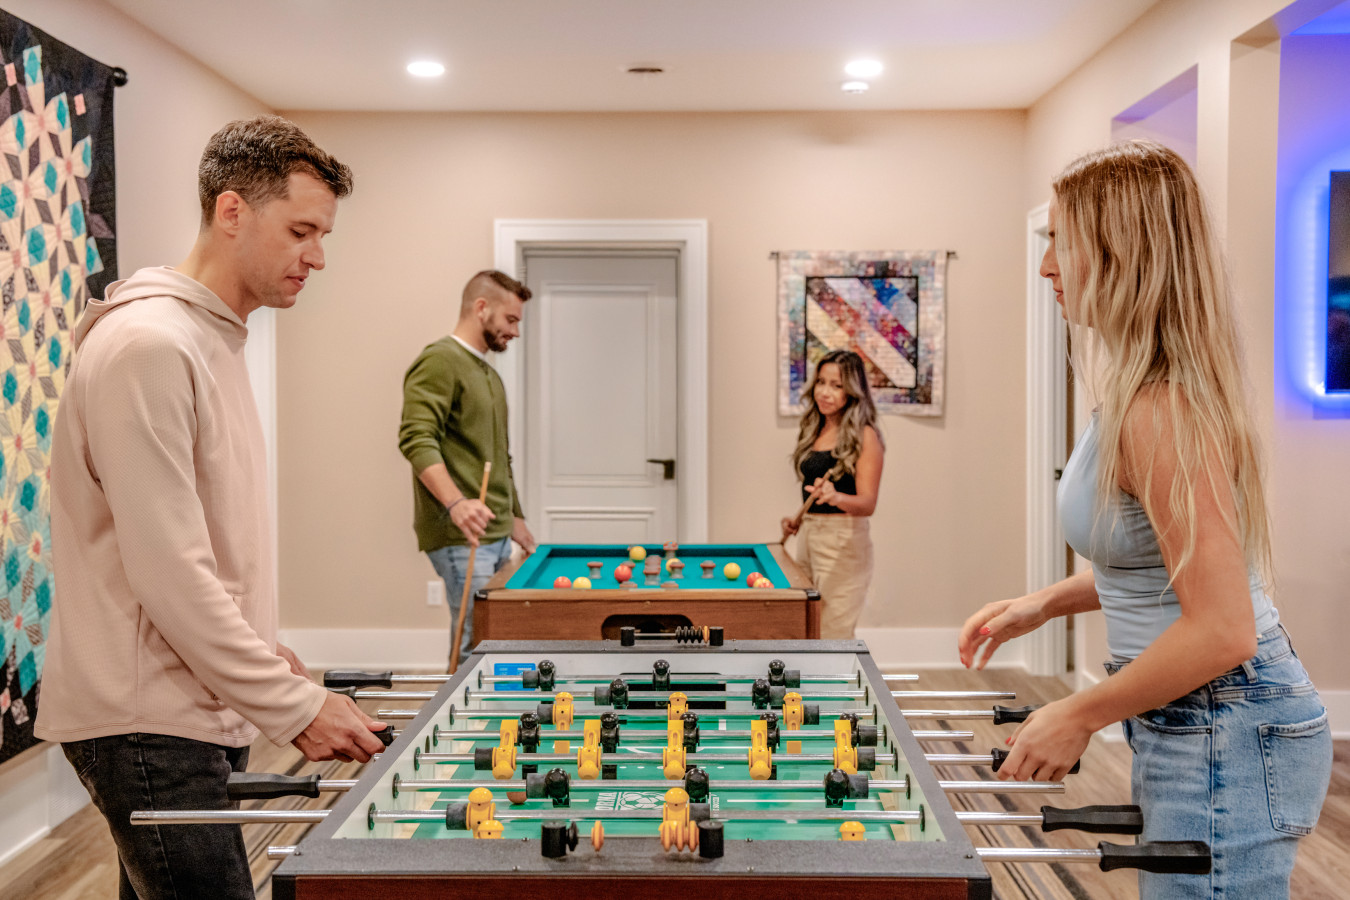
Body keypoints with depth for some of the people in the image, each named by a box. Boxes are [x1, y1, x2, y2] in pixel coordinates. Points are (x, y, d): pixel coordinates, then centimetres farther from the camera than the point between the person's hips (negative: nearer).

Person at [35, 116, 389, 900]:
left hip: (202, 710, 9)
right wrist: (297, 708, -19)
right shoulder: (147, 345, -17)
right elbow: (167, 573, -22)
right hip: (148, 722, -9)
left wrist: (263, 648, 13)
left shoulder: (219, 340, 14)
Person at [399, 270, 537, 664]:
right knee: (476, 644, -11)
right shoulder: (439, 361, -8)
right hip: (460, 538, -9)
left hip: (497, 535, 9)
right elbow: (416, 439, -20)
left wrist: (515, 516, 25)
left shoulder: (488, 373, 22)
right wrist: (455, 502, -32)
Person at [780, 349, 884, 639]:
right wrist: (799, 519, 12)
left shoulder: (864, 436, -9)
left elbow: (867, 504, -16)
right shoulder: (813, 432, 13)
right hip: (808, 538, 7)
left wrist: (836, 497, -34)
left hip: (844, 542, -7)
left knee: (833, 634, -8)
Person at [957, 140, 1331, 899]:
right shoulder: (1142, 392, 6)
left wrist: (1077, 718, -18)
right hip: (1191, 728, 10)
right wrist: (1044, 604, 8)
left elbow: (1221, 630, -27)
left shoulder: (1160, 410, -25)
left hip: (1227, 735, -10)